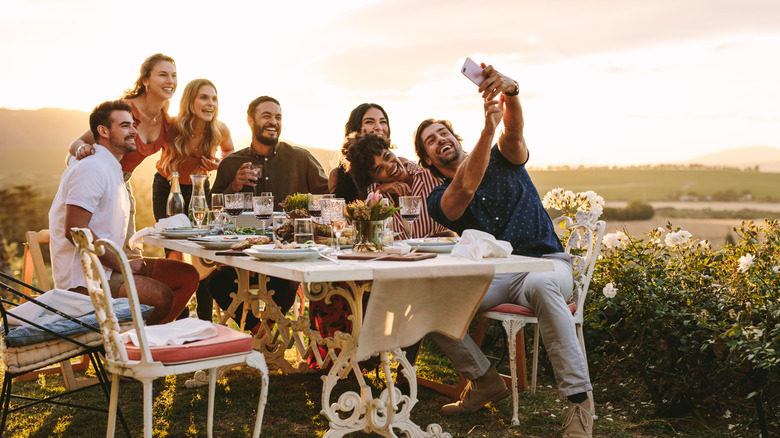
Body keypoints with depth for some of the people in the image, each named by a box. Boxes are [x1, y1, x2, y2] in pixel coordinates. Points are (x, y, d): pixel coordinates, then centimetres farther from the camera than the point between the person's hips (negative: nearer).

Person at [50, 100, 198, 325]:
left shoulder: (112, 168, 18)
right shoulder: (91, 168, -15)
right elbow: (74, 230, -22)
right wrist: (121, 264, -17)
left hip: (108, 264, 10)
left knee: (187, 276, 3)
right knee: (162, 297, -27)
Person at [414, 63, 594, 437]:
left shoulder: (503, 160, 10)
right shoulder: (440, 201, 6)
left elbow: (514, 132, -15)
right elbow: (467, 188, -18)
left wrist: (509, 91, -38)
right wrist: (488, 127, -32)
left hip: (545, 263, -2)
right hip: (492, 277, 2)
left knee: (540, 285, -40)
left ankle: (579, 401, -36)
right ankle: (484, 380, -3)